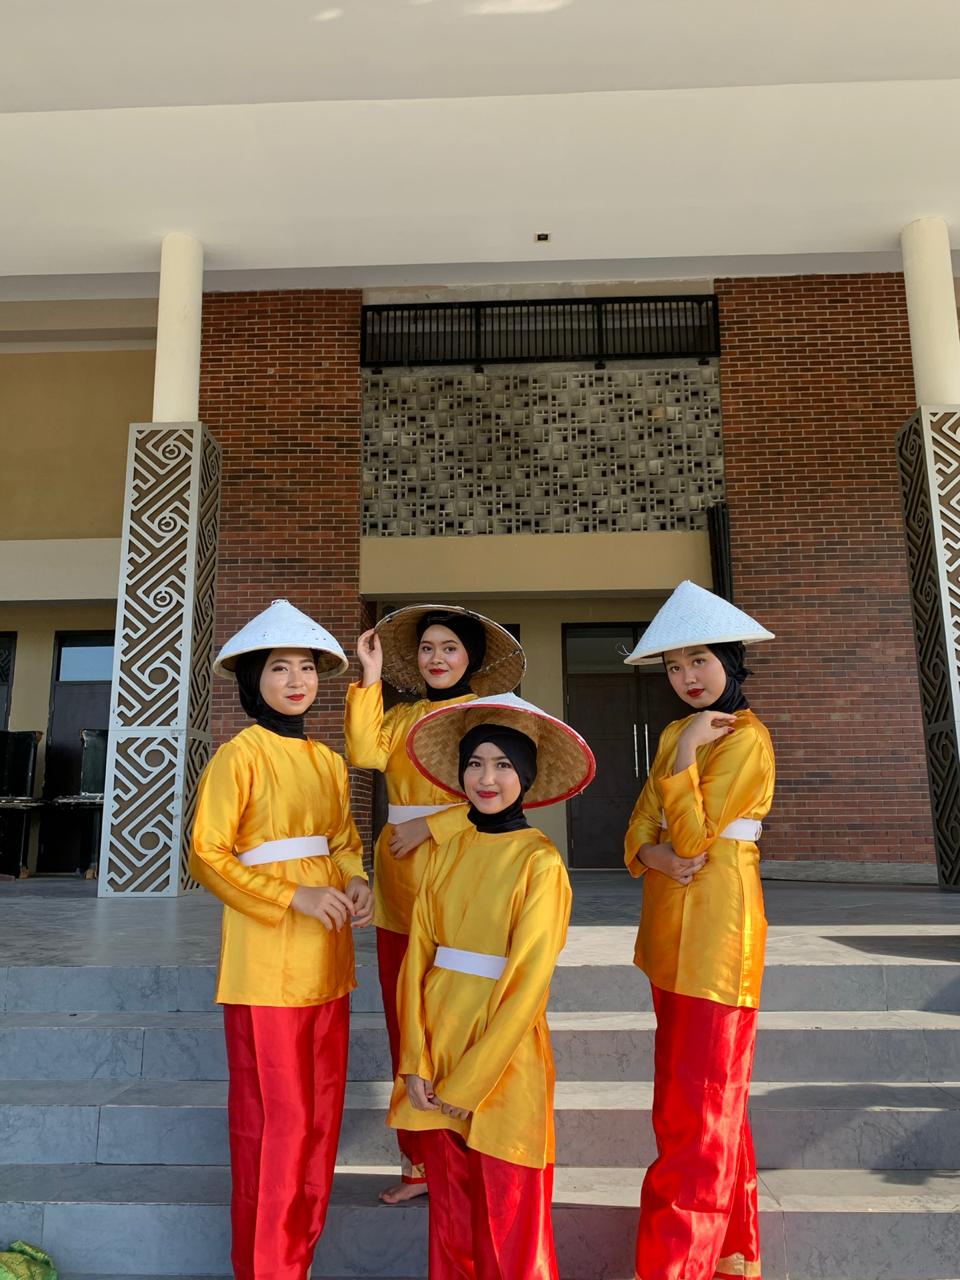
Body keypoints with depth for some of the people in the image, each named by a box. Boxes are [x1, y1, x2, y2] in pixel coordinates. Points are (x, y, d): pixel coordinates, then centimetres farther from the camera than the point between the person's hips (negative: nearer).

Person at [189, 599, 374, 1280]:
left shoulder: (329, 761, 10)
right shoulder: (239, 755, -9)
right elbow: (207, 855, -11)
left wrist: (356, 882, -2)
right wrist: (295, 896, -19)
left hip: (327, 960, 6)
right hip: (266, 962, -6)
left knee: (322, 1109, 16)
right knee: (275, 1116, 3)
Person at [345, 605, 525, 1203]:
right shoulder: (401, 716, 14)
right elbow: (365, 753, -6)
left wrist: (431, 825, -14)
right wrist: (371, 677, -5)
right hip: (400, 885, 5)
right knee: (406, 1024, 10)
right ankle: (419, 1161, 25)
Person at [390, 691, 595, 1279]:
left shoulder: (540, 861, -12)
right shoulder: (448, 851, 3)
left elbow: (528, 981, -13)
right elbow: (419, 955, 2)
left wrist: (468, 1084, -12)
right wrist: (417, 1064, -5)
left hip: (503, 1061, -4)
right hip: (436, 1048, 4)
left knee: (508, 1232, 8)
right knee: (450, 1219, 17)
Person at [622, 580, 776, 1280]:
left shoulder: (746, 738, -12)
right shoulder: (676, 733, 12)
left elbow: (692, 837, -18)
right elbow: (638, 831, 7)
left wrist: (686, 756, -18)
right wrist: (656, 855, -13)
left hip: (716, 934, -9)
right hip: (671, 931, 9)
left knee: (696, 1112, -3)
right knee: (702, 1099, 19)